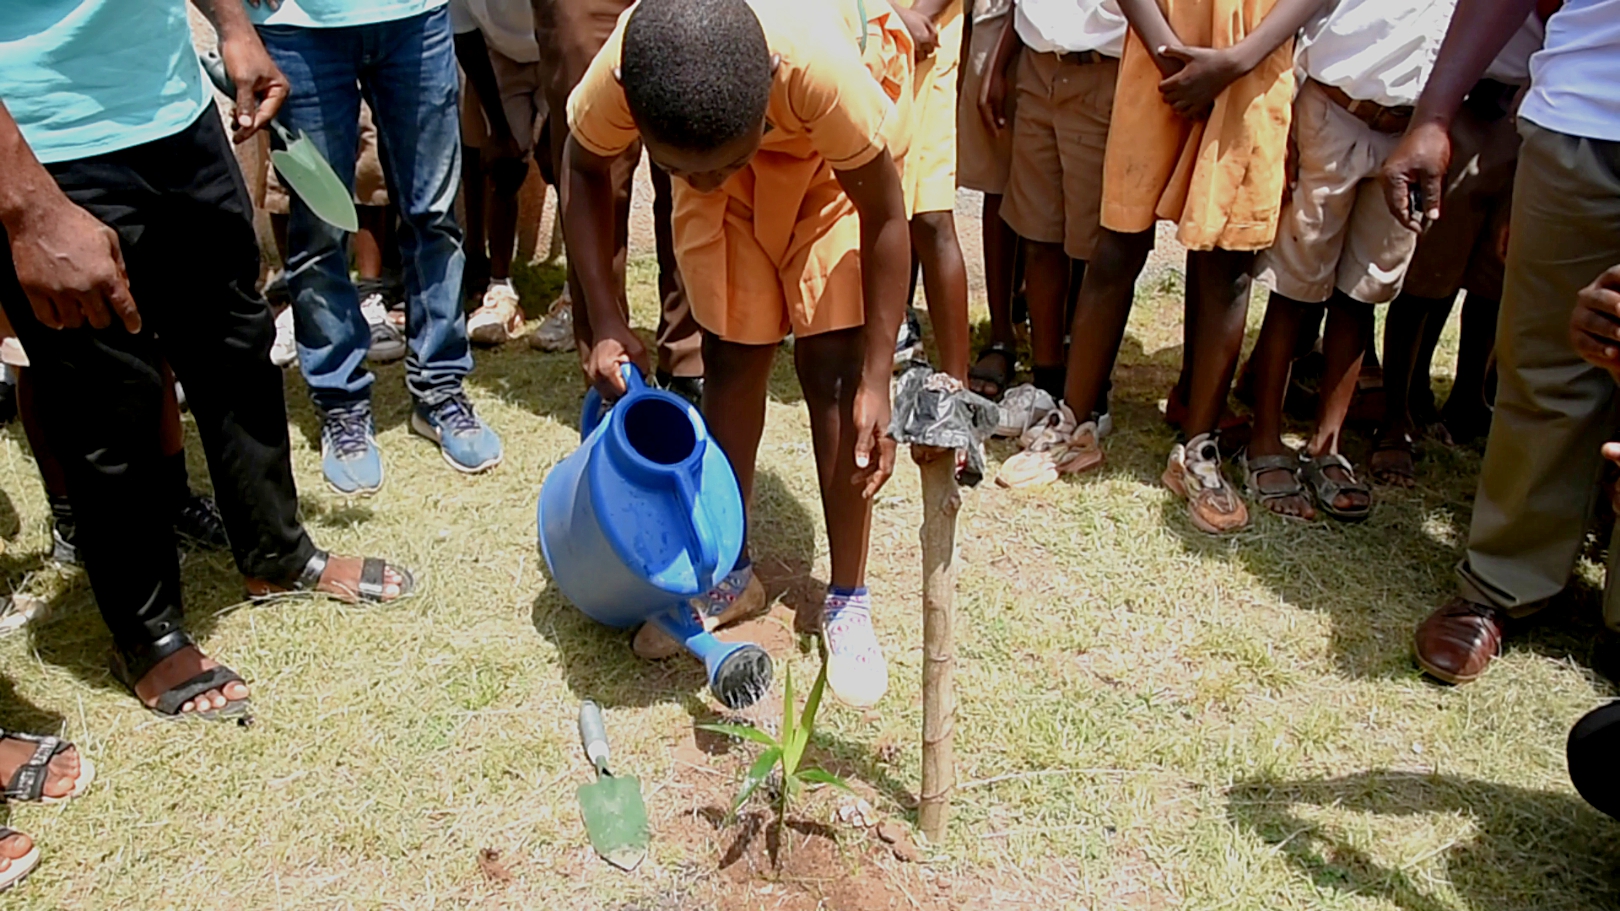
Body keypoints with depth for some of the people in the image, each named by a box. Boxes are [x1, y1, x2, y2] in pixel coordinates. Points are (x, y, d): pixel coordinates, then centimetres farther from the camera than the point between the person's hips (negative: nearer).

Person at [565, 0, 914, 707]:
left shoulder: (821, 61, -43)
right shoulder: (616, 78, -35)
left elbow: (884, 216, -26)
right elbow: (585, 170, -10)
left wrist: (876, 383, -26)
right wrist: (606, 320, -18)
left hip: (838, 149, -2)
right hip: (723, 123, 3)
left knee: (831, 359, -10)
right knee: (732, 356, -2)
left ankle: (847, 600, 3)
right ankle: (728, 568, 17)